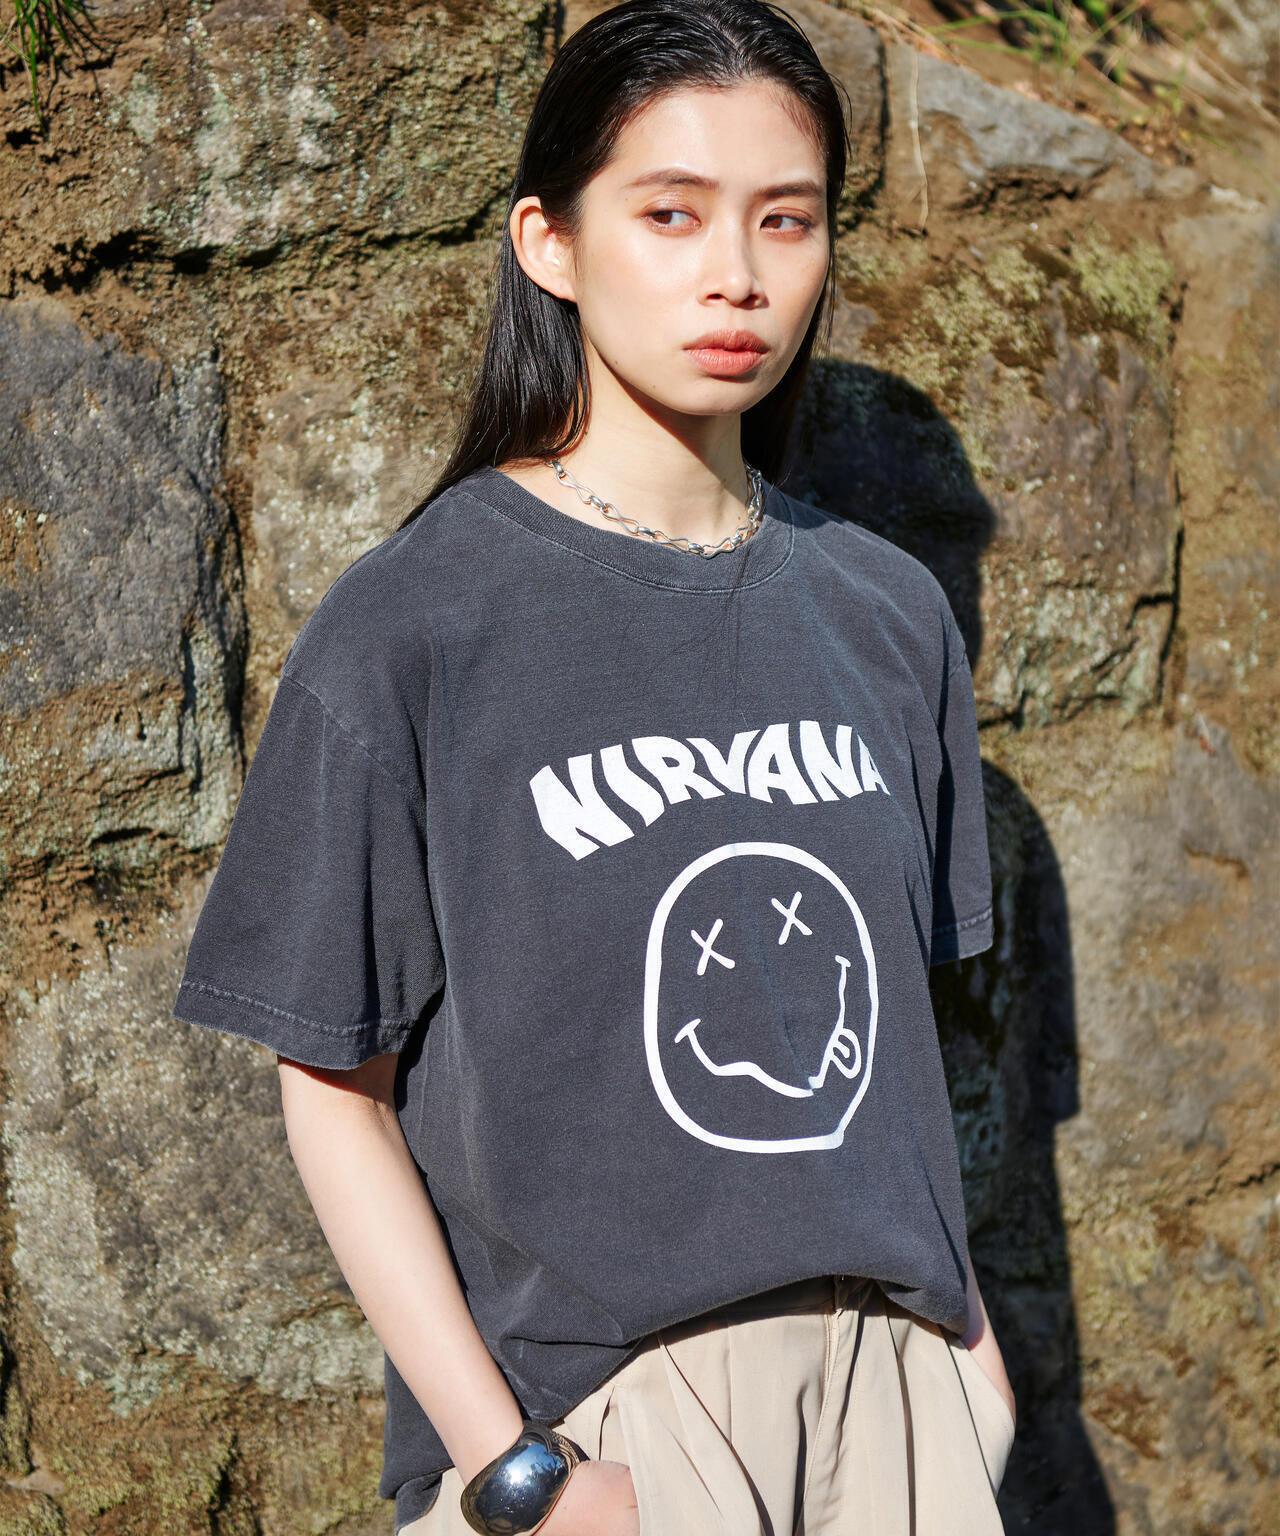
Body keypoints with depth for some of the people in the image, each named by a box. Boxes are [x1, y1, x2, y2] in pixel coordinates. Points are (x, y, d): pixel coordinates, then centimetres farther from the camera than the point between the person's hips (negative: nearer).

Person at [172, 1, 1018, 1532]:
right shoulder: (405, 633, -10)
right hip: (587, 1397, -4)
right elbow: (334, 1088, -9)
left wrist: (962, 1321, 9)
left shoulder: (888, 617, 5)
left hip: (888, 1372, 4)